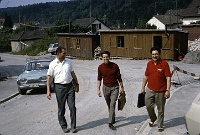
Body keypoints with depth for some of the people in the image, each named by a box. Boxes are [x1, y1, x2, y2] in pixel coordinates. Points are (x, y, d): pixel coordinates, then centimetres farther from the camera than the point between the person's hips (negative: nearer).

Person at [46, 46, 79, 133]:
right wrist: (48, 91, -12)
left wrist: (77, 83, 19)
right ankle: (64, 126, 22)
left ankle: (73, 126, 10)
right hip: (59, 87, -2)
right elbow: (49, 78, -6)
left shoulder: (68, 61, 6)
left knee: (72, 107, -1)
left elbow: (73, 73, 15)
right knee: (61, 109, 7)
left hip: (70, 86, 3)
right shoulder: (53, 64, -5)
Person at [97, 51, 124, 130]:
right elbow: (99, 79, 6)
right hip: (106, 88, 2)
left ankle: (110, 123, -11)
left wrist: (122, 87, 4)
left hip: (114, 88, -2)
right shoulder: (100, 67, -4)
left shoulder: (115, 66, -9)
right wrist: (98, 89, 1)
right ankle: (113, 118, 34)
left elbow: (119, 77, 1)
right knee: (109, 105, 13)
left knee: (112, 105, -12)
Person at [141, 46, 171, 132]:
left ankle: (160, 125, 24)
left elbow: (168, 78, -12)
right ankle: (153, 119, 33)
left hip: (161, 91, -4)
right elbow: (146, 76, 13)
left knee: (160, 109, 7)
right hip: (150, 89, 4)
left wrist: (168, 90, -17)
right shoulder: (149, 64, 4)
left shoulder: (164, 64, -11)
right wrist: (143, 88, 14)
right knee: (148, 106, 4)